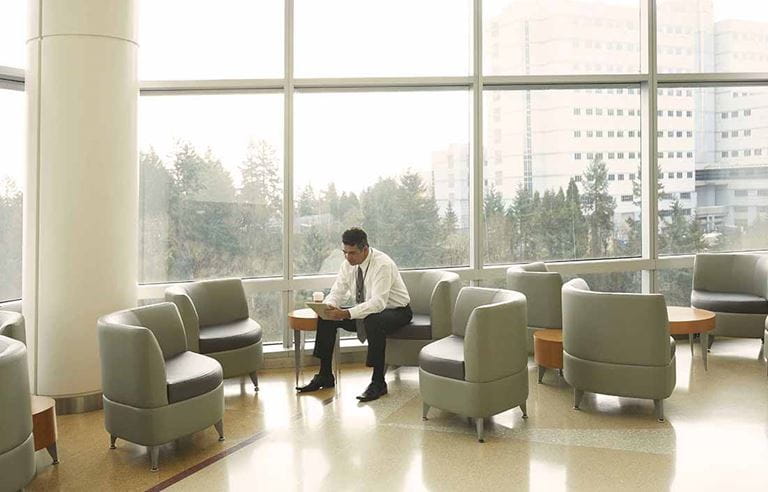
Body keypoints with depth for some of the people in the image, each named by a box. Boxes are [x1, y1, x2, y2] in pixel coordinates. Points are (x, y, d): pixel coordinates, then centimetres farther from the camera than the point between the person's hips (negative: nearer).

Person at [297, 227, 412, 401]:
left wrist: (347, 313, -45)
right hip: (364, 311, 7)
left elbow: (378, 302, -36)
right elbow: (337, 292, -2)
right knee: (326, 318, -9)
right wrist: (328, 306, -26)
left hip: (395, 312, -7)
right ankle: (325, 376, 1)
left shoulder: (382, 264, -26)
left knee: (373, 321, -40)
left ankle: (378, 382, -26)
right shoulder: (348, 263, -4)